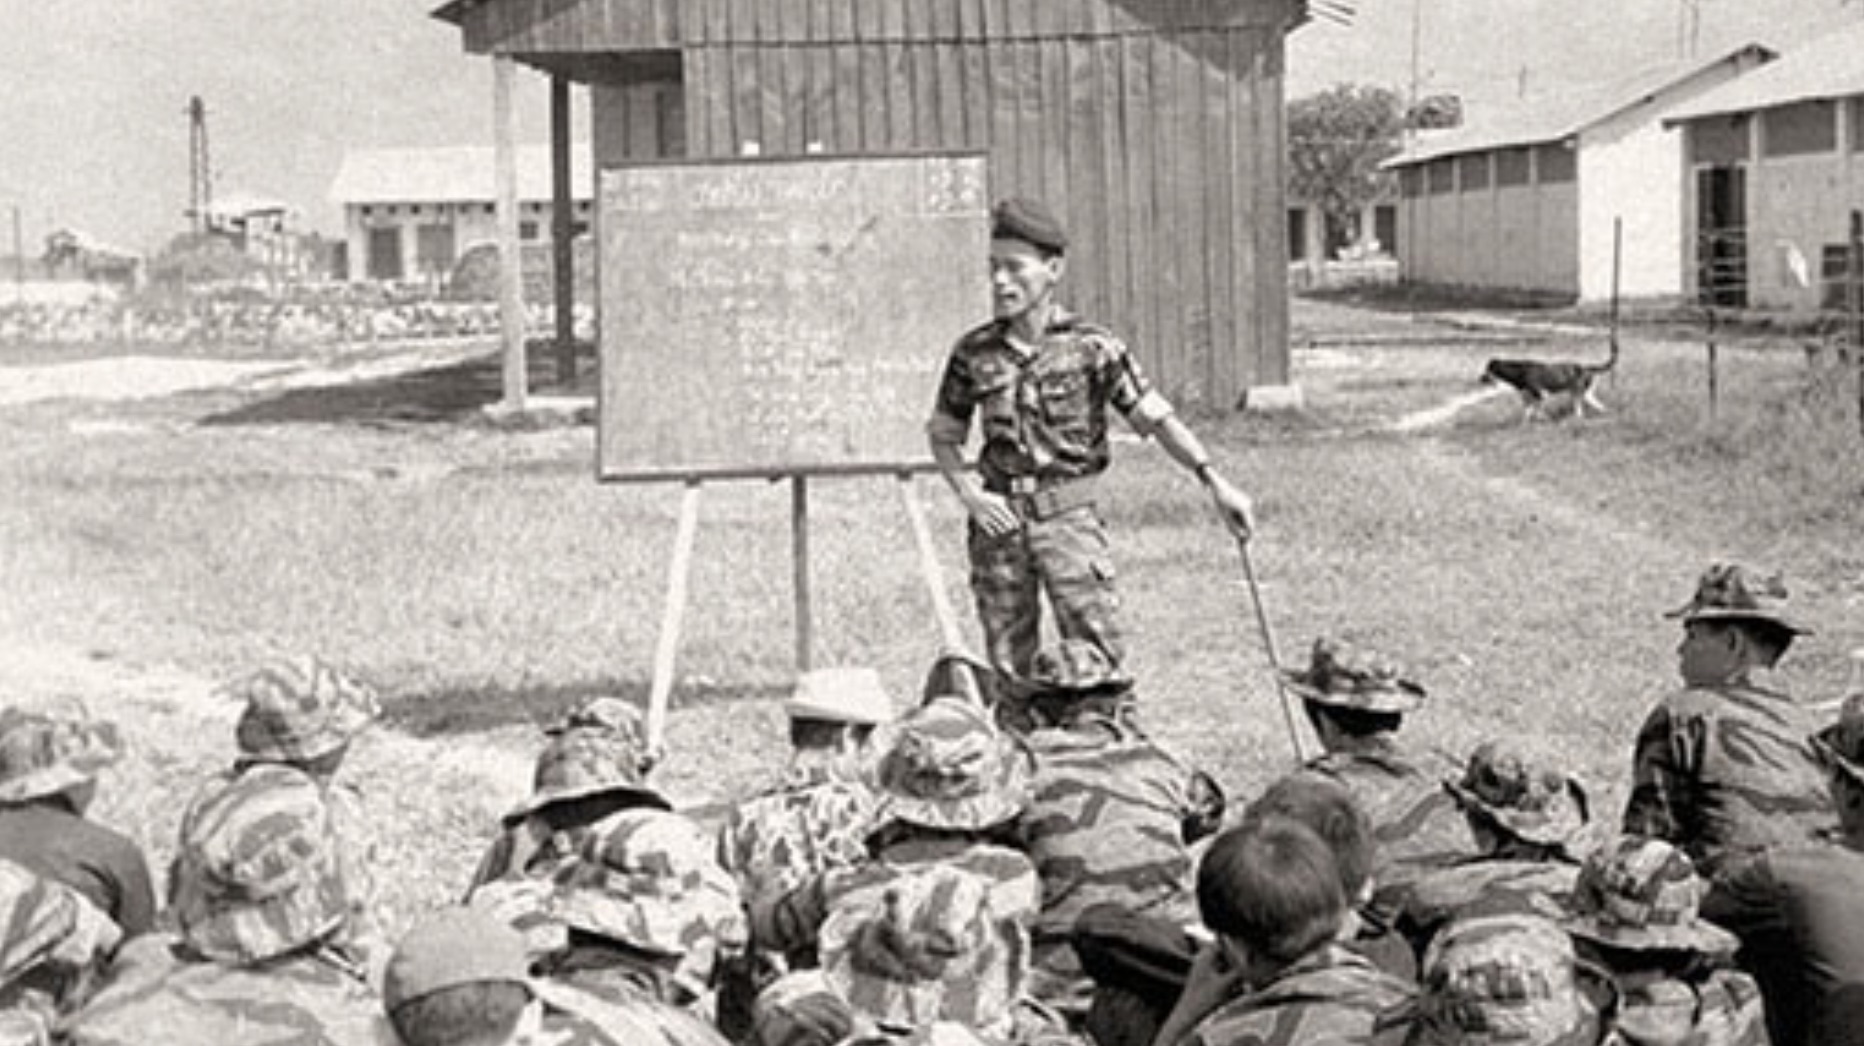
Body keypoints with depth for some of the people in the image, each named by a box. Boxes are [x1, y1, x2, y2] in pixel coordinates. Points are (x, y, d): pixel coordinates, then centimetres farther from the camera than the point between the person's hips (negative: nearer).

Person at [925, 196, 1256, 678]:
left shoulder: (1090, 347, -4)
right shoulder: (974, 353, 3)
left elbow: (1156, 417, -6)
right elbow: (943, 435, 13)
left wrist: (1214, 480, -16)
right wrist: (969, 493, -4)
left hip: (1069, 516, -2)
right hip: (999, 519, 2)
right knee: (1007, 667, 8)